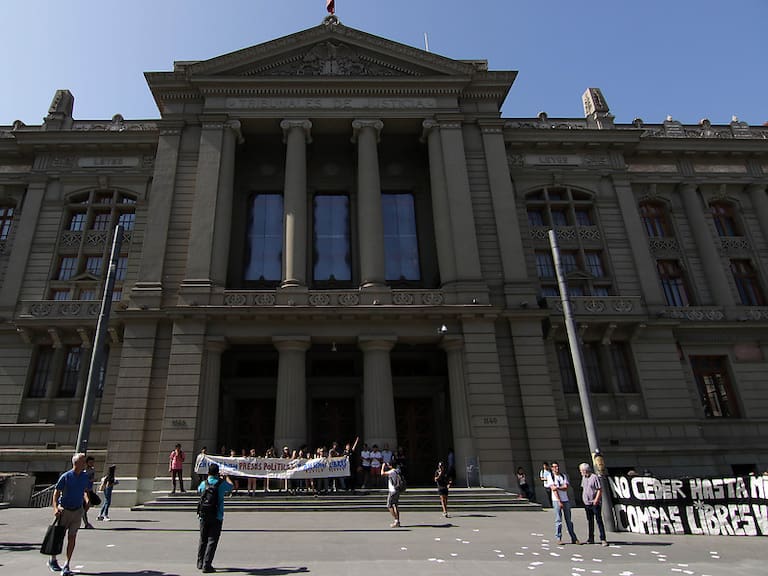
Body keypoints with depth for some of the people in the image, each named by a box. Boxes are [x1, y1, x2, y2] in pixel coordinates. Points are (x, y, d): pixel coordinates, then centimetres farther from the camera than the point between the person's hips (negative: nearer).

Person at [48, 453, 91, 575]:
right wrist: (55, 508, -18)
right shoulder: (65, 476, -13)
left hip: (77, 511, 3)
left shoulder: (85, 476, 1)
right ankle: (52, 560, 34)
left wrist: (87, 500, -3)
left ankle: (67, 566, 9)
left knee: (72, 538, 1)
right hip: (64, 510, -3)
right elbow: (56, 492, -8)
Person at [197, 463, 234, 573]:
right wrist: (226, 477, 31)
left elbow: (198, 491, 23)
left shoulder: (203, 483, -1)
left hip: (204, 516, 3)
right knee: (212, 541, 1)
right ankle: (206, 565, -2)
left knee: (203, 540, 17)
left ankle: (200, 563, 27)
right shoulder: (222, 484, -8)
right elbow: (231, 486, 14)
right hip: (217, 517, -3)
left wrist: (207, 479, 32)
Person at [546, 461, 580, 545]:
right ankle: (559, 539, 5)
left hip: (566, 500, 3)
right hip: (556, 500, -3)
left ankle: (573, 538, 14)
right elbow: (554, 490, -9)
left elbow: (566, 487, -2)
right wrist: (559, 502, -14)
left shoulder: (563, 475, 8)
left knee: (569, 520, 8)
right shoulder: (551, 477, -2)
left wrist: (557, 487, -16)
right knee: (558, 520, -2)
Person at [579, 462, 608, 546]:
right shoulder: (584, 477, 13)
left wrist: (596, 500, -18)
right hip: (587, 503, 7)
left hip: (595, 503, -7)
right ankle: (591, 539, 19)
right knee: (590, 521, 12)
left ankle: (603, 539, -3)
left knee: (599, 520, -7)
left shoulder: (595, 477, -12)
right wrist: (583, 499, 15)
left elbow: (600, 490, -13)